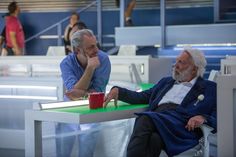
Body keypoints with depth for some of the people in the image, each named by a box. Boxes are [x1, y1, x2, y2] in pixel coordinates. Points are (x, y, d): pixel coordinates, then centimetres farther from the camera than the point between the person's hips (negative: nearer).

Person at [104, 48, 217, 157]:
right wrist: (118, 91, 12)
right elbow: (143, 97, 29)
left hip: (182, 125, -4)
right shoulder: (166, 81, 34)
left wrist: (203, 118, -13)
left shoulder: (209, 88, 19)